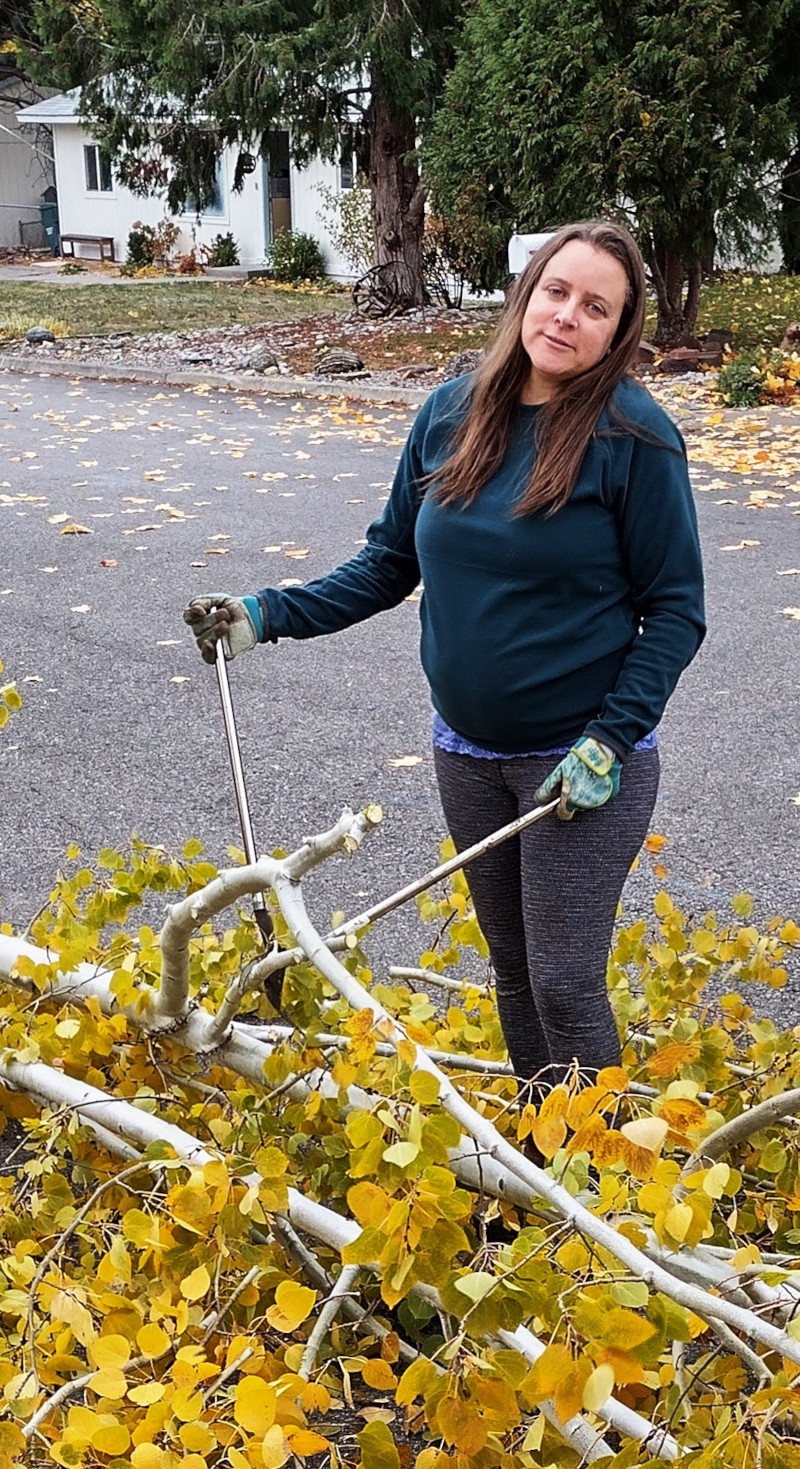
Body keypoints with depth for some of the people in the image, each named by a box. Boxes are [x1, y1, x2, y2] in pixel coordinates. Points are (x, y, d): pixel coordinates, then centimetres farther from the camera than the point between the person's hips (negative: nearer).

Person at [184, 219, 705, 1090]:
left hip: (582, 762, -5)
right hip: (467, 751, 5)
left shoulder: (634, 436, -13)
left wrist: (612, 738, -19)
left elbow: (675, 610, -10)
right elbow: (392, 560, 9)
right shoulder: (451, 414, 0)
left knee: (565, 987, 1)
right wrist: (273, 615, -2)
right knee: (511, 968, 19)